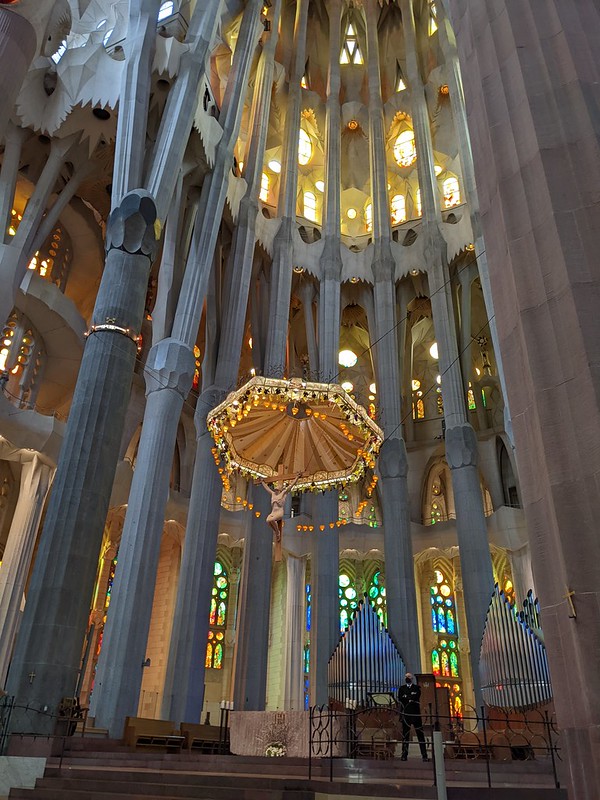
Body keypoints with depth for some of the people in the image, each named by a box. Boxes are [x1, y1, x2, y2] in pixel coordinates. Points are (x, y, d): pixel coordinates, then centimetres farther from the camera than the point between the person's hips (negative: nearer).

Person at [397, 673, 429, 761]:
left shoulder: (416, 687, 10)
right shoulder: (402, 688, 15)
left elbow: (416, 697, -8)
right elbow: (399, 699, 1)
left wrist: (406, 697, -4)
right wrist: (410, 699, -8)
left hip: (416, 713, -1)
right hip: (406, 713, 1)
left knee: (420, 734, -2)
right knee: (405, 734, 1)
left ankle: (424, 755, -1)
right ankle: (404, 755, 5)